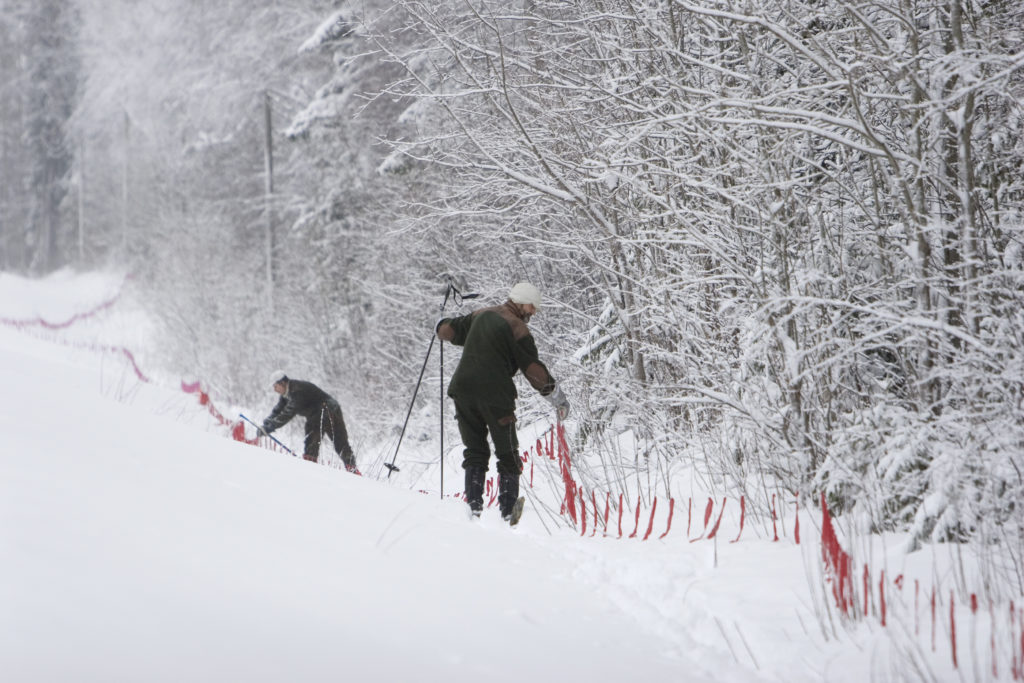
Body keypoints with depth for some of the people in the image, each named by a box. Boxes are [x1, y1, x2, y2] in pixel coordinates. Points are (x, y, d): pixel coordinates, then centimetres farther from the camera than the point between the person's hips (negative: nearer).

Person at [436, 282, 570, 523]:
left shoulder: (480, 315, 10)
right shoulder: (517, 328, -7)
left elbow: (447, 330, 21)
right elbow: (534, 370, -8)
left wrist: (440, 325, 46)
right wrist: (558, 398, 1)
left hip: (463, 390, 5)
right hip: (495, 396, -5)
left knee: (475, 451, 13)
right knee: (508, 454, 7)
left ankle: (474, 505, 2)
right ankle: (508, 510, 0)